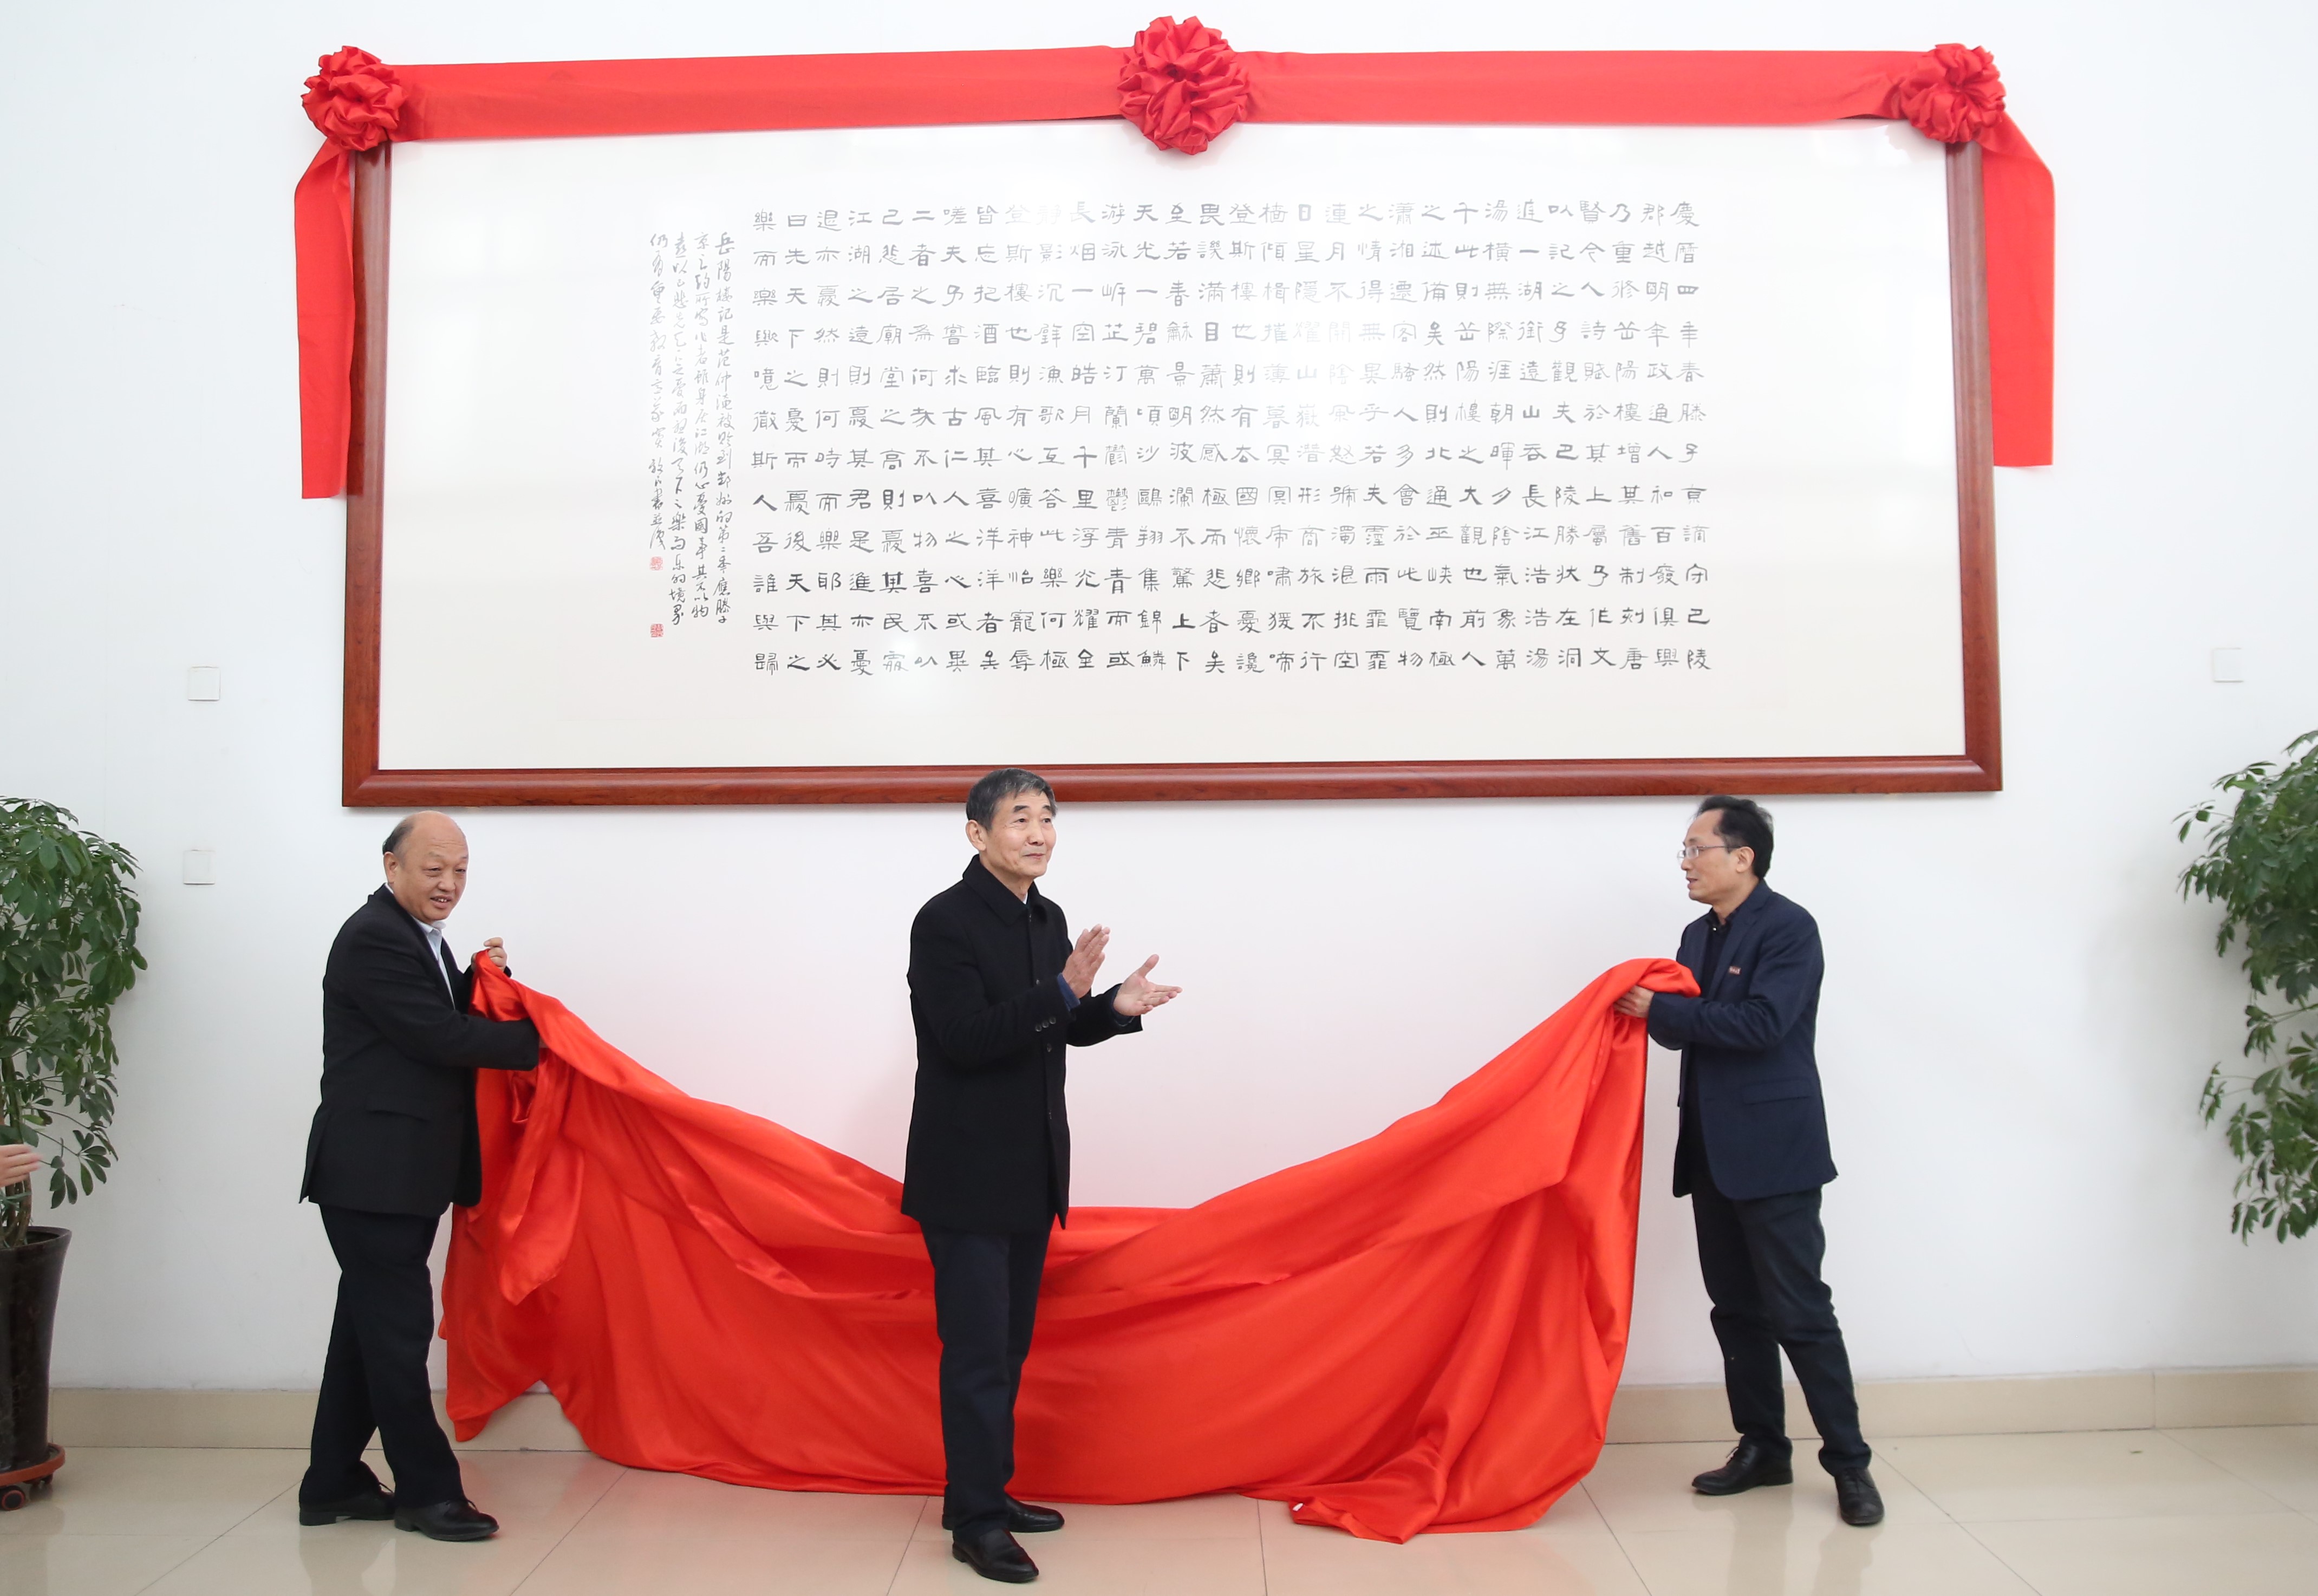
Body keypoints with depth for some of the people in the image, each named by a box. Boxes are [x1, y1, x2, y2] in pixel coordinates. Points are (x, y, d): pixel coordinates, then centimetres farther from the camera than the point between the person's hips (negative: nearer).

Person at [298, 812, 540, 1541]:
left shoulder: (416, 937, 16)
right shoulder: (374, 939, -15)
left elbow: (443, 1024, 16)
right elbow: (437, 1038, -19)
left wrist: (479, 982, 0)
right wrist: (538, 1038, -12)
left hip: (396, 1172, 10)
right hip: (374, 1172, -10)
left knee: (370, 1322, 15)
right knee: (398, 1324, -2)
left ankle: (333, 1484, 25)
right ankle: (426, 1492, 7)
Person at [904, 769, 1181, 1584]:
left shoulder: (1047, 919, 7)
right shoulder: (945, 921, -16)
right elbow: (965, 1040, -23)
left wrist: (1116, 1006, -5)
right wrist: (1063, 990, -31)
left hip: (1030, 1170, 8)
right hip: (968, 1174, -7)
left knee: (1008, 1345, 16)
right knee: (977, 1351, -2)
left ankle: (983, 1489, 30)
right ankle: (975, 1523, 10)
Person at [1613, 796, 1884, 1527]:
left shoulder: (1788, 927, -11)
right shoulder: (1698, 935, 14)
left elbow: (1761, 1024, -22)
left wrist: (1662, 1009, -19)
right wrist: (1649, 1009, -6)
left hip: (1773, 1153, -8)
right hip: (1713, 1152, 8)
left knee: (1800, 1311, -4)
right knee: (1737, 1310, 13)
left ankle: (1848, 1463, 8)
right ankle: (1762, 1448, 24)